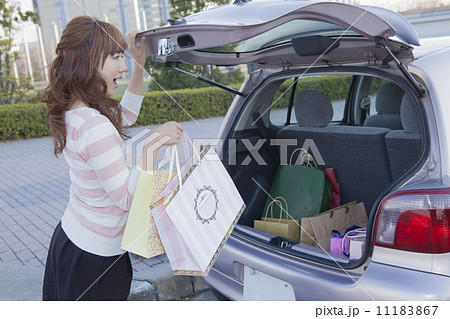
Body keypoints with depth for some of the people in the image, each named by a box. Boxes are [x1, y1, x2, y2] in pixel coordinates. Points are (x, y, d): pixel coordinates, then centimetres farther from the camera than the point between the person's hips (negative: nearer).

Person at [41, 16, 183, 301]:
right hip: (94, 258, -9)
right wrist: (155, 142, -26)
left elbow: (125, 116, 17)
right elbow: (127, 198, -24)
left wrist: (139, 66, 10)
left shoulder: (71, 114, -2)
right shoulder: (95, 127, -31)